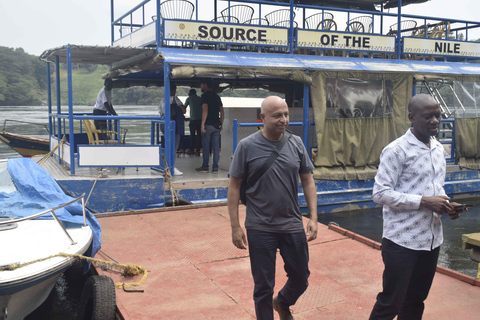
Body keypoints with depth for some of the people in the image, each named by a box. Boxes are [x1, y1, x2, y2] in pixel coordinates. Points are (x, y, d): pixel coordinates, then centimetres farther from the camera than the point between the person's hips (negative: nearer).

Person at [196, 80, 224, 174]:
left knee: (206, 147, 2)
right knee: (216, 147, 4)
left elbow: (205, 110, -16)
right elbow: (222, 111, 15)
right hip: (217, 125, 6)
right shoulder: (217, 96, 15)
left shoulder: (205, 95, -6)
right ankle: (215, 168, 5)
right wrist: (221, 124, 19)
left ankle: (205, 167, 9)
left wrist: (202, 124, -18)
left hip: (208, 124, -6)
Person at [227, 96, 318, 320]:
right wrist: (235, 227, -8)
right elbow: (234, 187, -5)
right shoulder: (247, 146, -9)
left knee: (301, 278, 18)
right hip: (260, 229, -3)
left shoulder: (296, 144, 0)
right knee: (263, 287, 10)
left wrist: (313, 218, -1)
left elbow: (308, 181, 6)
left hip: (293, 226, 4)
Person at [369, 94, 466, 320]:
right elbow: (380, 193, -18)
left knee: (415, 300, 17)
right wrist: (424, 202, -22)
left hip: (432, 239, 7)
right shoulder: (396, 150, -14)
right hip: (402, 241, -7)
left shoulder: (438, 148, 10)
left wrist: (446, 205, -1)